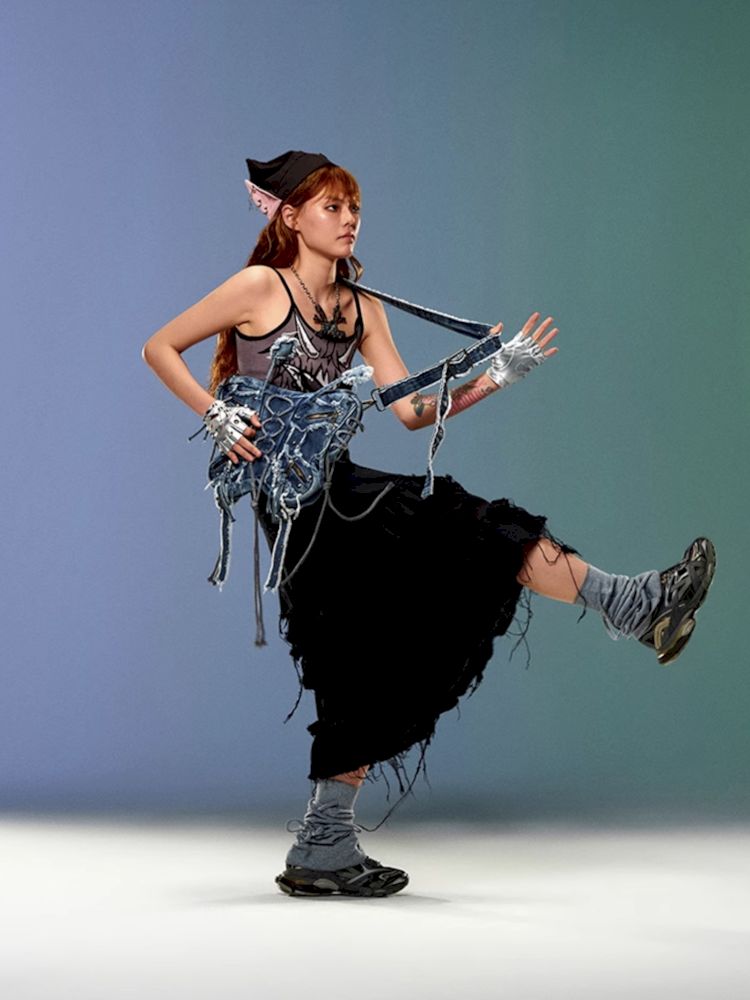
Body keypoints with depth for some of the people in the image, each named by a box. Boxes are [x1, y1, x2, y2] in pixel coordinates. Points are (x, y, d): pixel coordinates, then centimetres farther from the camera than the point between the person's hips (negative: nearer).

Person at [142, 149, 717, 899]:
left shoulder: (361, 307, 14)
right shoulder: (261, 287, -3)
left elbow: (411, 410, 8)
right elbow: (159, 347, 1)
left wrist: (494, 378, -3)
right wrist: (215, 413, -12)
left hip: (335, 492, 8)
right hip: (292, 495, -8)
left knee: (368, 669, 8)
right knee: (464, 525, -18)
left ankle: (323, 849, 14)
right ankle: (633, 605, -18)